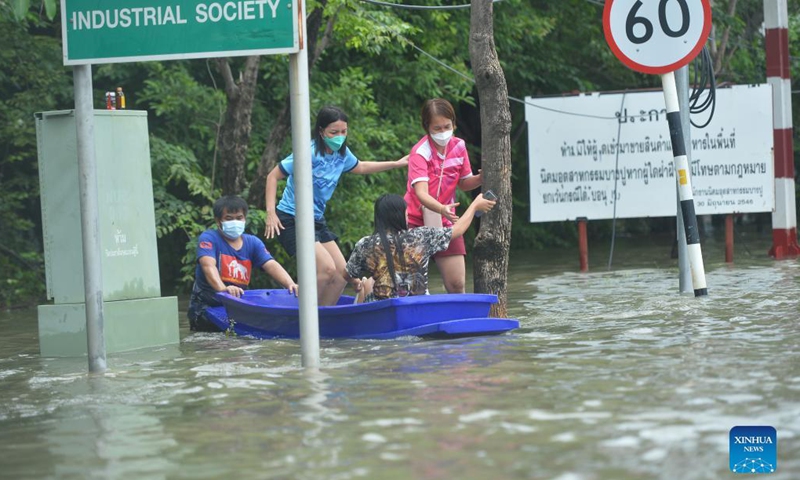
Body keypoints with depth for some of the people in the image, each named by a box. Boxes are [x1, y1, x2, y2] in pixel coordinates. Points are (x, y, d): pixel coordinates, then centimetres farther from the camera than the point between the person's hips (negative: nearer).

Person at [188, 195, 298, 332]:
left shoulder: (253, 242, 9)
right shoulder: (208, 238, -7)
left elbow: (271, 265, -6)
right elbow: (208, 266, -25)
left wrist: (290, 284, -28)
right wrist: (223, 289, -47)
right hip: (206, 307, -5)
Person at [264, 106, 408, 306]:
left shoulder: (342, 153, 3)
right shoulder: (309, 153, -20)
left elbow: (359, 167, 26)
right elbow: (273, 176, -14)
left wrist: (397, 164, 26)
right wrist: (271, 213, -21)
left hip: (317, 221, 8)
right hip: (291, 220, -8)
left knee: (341, 274, 3)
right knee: (327, 269, -21)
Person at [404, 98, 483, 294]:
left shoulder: (458, 146, -1)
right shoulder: (420, 152, -17)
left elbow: (464, 183, 12)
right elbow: (421, 193, -29)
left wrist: (481, 178, -10)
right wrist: (442, 209, -48)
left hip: (445, 222, 4)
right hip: (415, 222, -4)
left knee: (457, 284, -2)